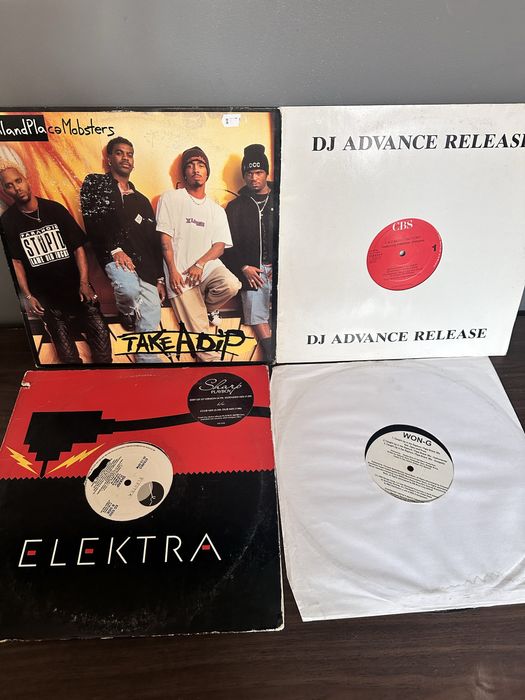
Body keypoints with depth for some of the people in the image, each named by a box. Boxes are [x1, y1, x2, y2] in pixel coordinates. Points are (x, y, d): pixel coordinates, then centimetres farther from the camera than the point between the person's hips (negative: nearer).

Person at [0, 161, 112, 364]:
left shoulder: (54, 209, 1)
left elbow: (78, 246, 0)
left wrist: (84, 282, -8)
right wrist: (27, 296, -4)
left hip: (75, 285, 1)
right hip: (45, 295, 0)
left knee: (100, 335, -6)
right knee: (66, 352, 0)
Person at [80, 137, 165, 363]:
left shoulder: (141, 200, 26)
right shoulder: (95, 183, 13)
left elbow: (154, 241, 20)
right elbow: (93, 221, -3)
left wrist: (159, 278, 12)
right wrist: (115, 249, -14)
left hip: (146, 265, 5)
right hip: (116, 257, -4)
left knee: (150, 325, -5)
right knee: (130, 289, -34)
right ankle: (126, 314, 1)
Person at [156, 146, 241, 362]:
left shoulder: (216, 210, 17)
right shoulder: (171, 198, 7)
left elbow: (220, 245, 6)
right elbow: (165, 237, 1)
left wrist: (200, 264, -13)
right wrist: (172, 271, -10)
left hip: (208, 265, 3)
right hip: (181, 274, -3)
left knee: (231, 285, -29)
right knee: (199, 331, -10)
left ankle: (208, 308, 2)